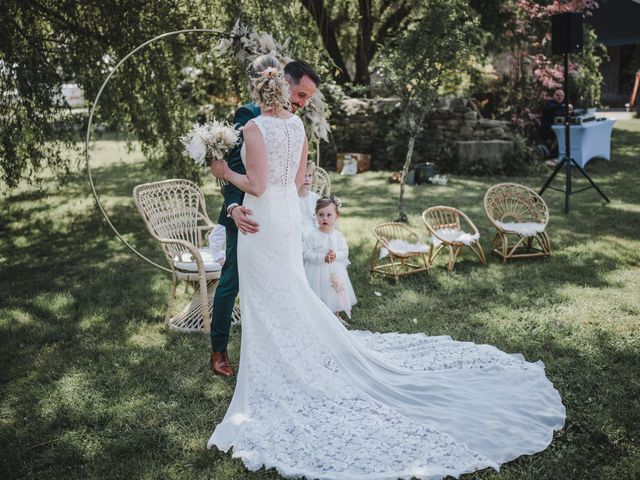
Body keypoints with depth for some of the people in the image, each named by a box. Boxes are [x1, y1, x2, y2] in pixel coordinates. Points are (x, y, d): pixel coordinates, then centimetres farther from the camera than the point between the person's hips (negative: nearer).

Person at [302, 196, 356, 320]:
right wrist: (322, 257, -23)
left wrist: (336, 255, -19)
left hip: (335, 272, 4)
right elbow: (305, 253, -15)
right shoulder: (313, 235, -14)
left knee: (335, 295, 18)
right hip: (318, 272, -4)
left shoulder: (338, 235, -2)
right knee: (319, 299, 4)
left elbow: (345, 252, 2)